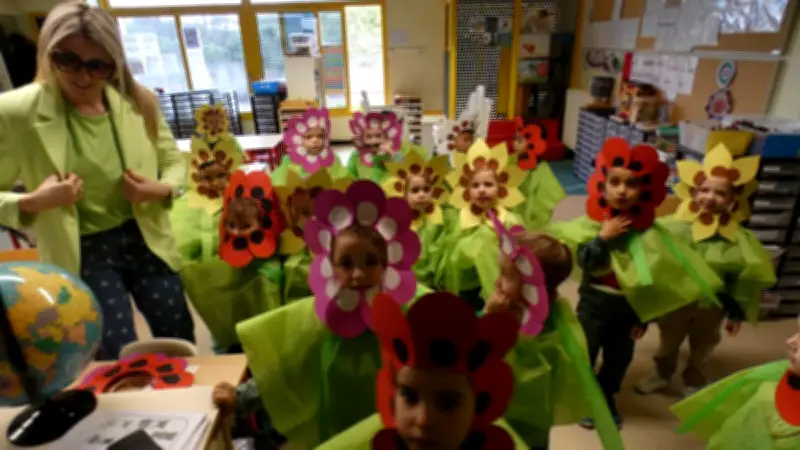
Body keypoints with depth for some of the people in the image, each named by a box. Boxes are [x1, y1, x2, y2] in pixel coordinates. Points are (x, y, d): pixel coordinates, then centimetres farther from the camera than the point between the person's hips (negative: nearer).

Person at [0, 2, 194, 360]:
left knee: (182, 341, 14)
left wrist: (161, 189, -14)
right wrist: (32, 202, -25)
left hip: (144, 240, 3)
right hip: (83, 253, -2)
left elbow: (173, 160, 6)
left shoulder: (138, 101, -6)